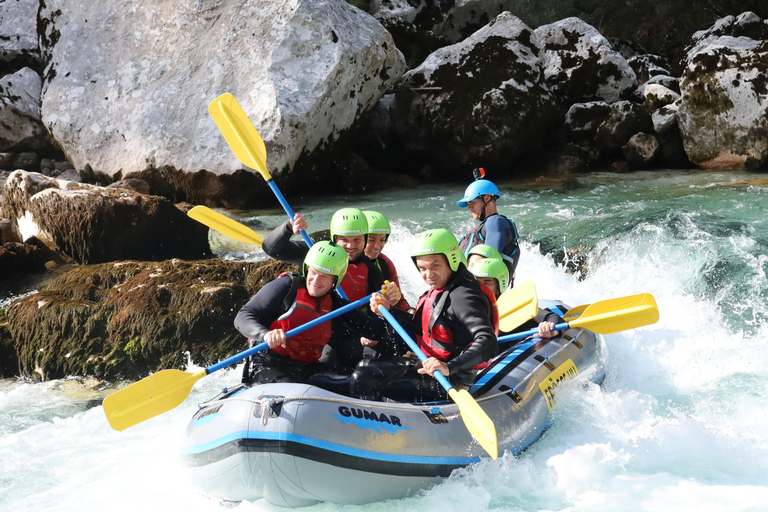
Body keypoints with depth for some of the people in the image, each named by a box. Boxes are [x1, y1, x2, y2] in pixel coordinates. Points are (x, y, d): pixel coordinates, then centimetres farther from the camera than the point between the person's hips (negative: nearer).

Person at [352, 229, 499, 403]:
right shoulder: (438, 290, 8)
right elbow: (422, 327, 20)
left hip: (447, 383, -10)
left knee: (363, 379, -17)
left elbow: (488, 342, -33)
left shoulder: (463, 296, -23)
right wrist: (389, 311, 8)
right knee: (365, 366, 24)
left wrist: (449, 368, -43)